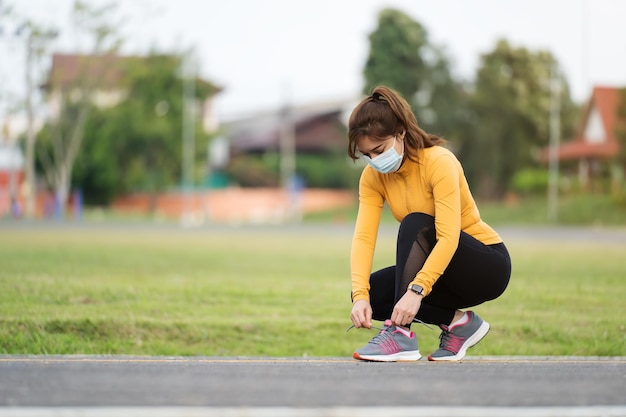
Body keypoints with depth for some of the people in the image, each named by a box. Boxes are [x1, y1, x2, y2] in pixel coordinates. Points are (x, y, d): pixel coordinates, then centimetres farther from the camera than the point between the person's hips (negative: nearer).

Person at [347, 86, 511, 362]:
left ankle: (400, 333, -35)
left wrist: (416, 290, -44)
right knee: (373, 292, -15)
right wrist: (360, 296, -32)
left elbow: (448, 237, -33)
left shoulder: (439, 162, -23)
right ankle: (458, 322, -5)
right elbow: (363, 238, -17)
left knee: (415, 225, -31)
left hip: (487, 267, -7)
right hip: (442, 270, 7)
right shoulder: (373, 177, -5)